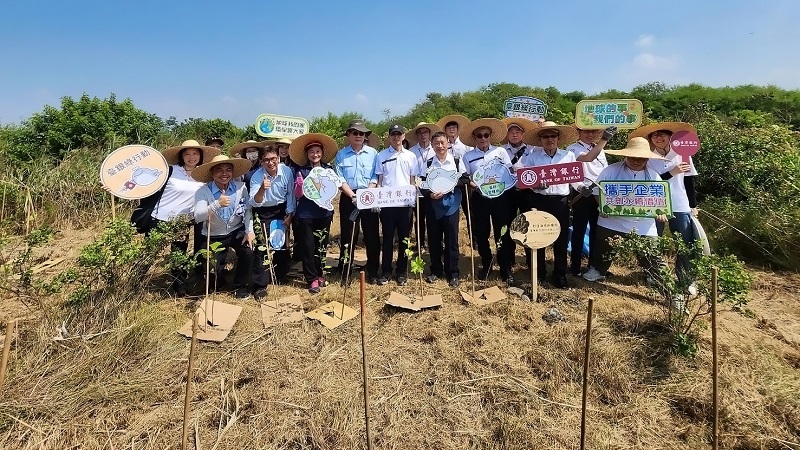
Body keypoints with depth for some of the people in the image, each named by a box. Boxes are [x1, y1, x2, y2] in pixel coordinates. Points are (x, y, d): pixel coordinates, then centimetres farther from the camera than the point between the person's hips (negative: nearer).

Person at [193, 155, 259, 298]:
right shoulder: (203, 192, -17)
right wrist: (217, 204, -45)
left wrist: (249, 231, -16)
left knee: (248, 252, -23)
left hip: (237, 231, 1)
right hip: (214, 236, -1)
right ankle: (215, 286, 35)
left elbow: (247, 210, -6)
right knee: (210, 269, -5)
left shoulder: (241, 187, -11)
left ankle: (241, 287, 1)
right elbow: (198, 217, -30)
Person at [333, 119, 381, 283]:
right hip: (348, 198, 0)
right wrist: (353, 196, -12)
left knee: (372, 235, 2)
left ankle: (373, 272, 14)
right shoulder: (341, 155, 5)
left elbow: (375, 177, 1)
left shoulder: (373, 153, 5)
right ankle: (345, 272, 16)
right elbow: (339, 179, -1)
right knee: (347, 236, 4)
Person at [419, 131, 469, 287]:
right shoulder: (427, 163, 5)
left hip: (451, 204, -1)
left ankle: (453, 273, 14)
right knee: (433, 239, 8)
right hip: (432, 204, 1)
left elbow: (465, 180, 5)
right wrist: (430, 194, -16)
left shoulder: (457, 161, 3)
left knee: (451, 239, 2)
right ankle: (435, 270, 22)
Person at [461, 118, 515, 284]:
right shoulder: (468, 156, 5)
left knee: (503, 234, 2)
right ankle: (486, 265, 29)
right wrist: (474, 185, -16)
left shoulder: (501, 151, 5)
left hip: (500, 197, 0)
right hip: (479, 199, 1)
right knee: (481, 235, 9)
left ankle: (506, 269, 15)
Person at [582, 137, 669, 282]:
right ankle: (597, 270, 32)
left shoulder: (653, 176, 5)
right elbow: (598, 191, -1)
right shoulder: (611, 170, -4)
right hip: (612, 222, -1)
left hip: (643, 226, 1)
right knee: (604, 249, 12)